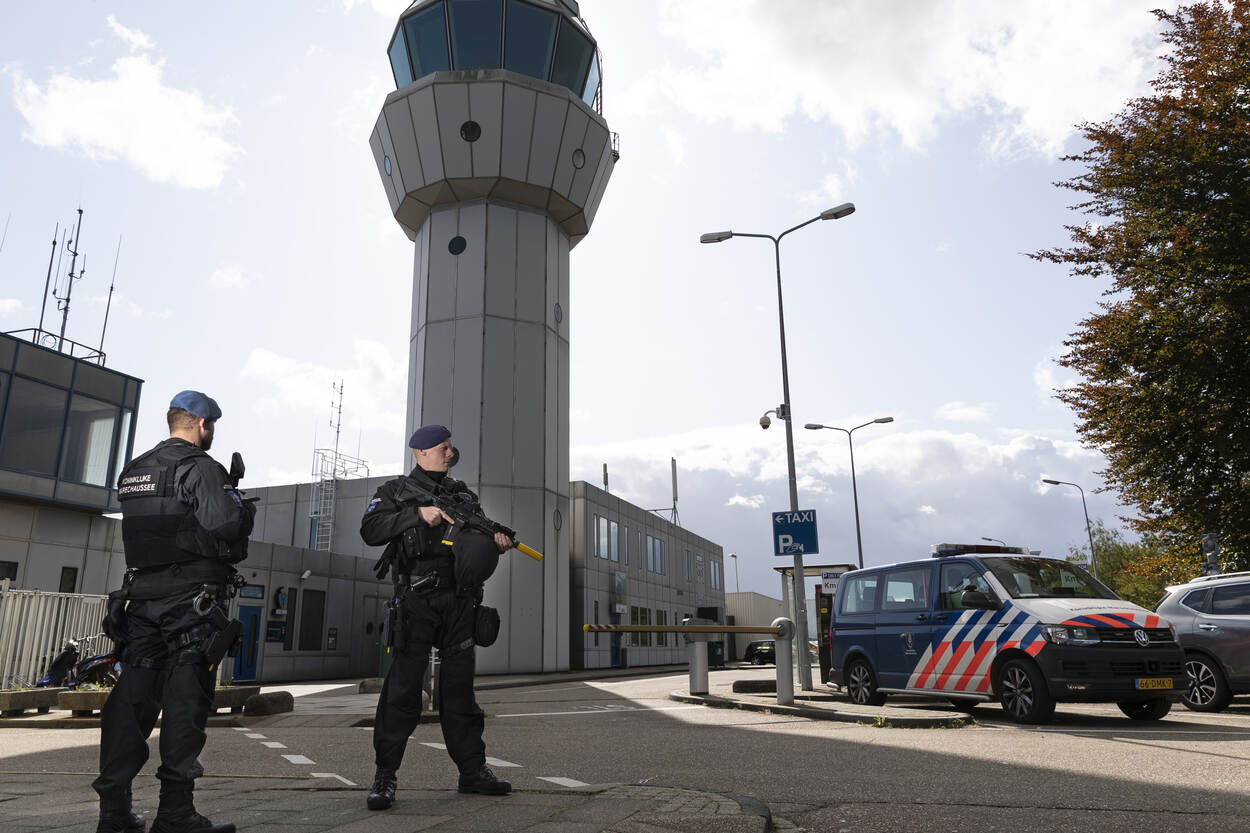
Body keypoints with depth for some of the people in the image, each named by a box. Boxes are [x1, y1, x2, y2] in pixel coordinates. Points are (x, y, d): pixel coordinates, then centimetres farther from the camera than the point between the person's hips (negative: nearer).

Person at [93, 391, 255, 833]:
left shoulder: (133, 470, 16)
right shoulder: (200, 468, -10)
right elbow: (222, 525, -22)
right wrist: (242, 509, 0)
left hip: (139, 597, 8)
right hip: (189, 601, -7)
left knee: (133, 697, 11)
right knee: (185, 701, -3)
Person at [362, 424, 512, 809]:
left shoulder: (463, 493, 18)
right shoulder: (396, 490, 6)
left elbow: (479, 539, 20)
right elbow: (370, 530, -8)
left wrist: (496, 542, -3)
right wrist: (418, 513, -17)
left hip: (459, 601, 4)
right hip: (416, 601, -4)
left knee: (459, 687, 10)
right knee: (403, 688, -3)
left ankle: (472, 770, 17)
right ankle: (385, 776, 8)